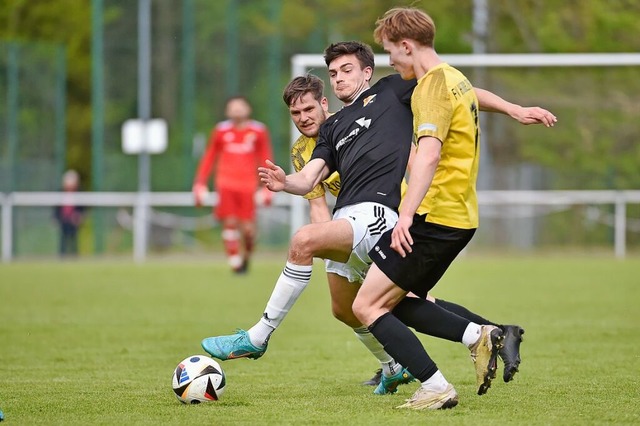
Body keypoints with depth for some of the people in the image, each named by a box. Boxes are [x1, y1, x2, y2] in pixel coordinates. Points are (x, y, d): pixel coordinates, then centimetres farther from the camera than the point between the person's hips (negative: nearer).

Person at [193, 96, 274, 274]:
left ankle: (246, 255, 22)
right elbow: (209, 158, 12)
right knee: (230, 222, -11)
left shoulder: (259, 131, 4)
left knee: (248, 227, -5)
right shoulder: (221, 131, 5)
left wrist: (268, 188, 5)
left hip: (248, 185, 0)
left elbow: (266, 159, 10)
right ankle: (234, 261, -5)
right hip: (226, 184, 0)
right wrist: (200, 184, 7)